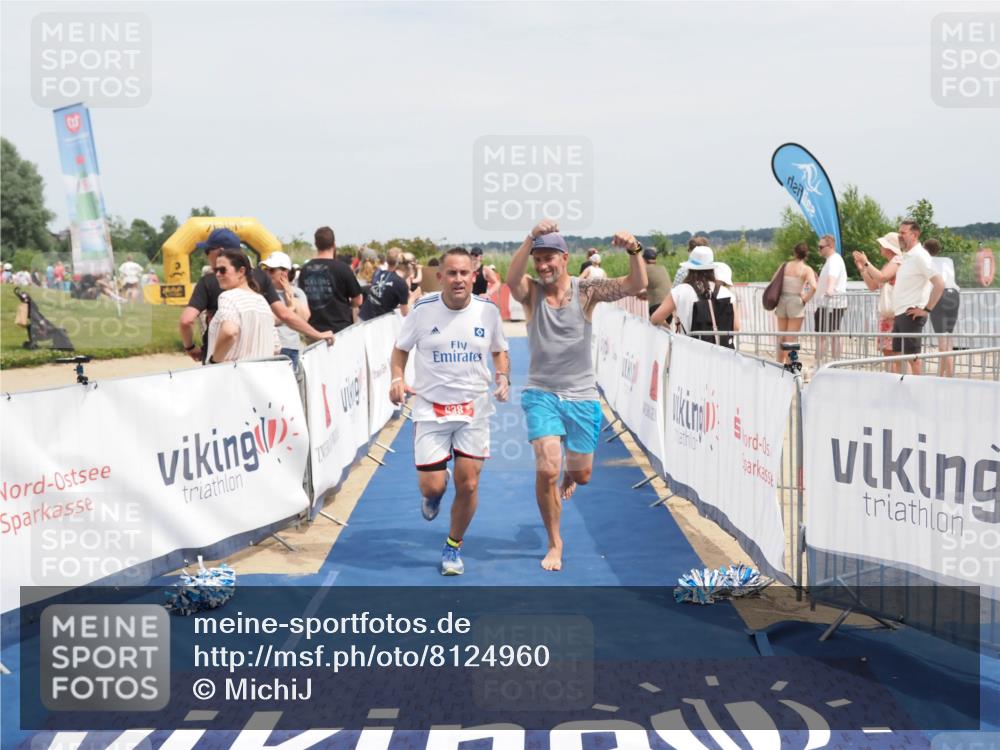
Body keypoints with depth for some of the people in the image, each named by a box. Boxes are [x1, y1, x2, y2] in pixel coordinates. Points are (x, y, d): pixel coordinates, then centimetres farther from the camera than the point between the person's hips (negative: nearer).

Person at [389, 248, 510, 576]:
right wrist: (397, 379, -11)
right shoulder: (423, 309, -8)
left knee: (468, 485, -1)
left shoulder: (488, 310, -3)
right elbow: (400, 348, 7)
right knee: (432, 486, -4)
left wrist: (503, 376, -7)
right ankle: (433, 494, 37)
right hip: (430, 408, -1)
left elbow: (499, 351, 13)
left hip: (474, 409, 1)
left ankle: (453, 546, 23)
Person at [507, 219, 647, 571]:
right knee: (547, 468, -17)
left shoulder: (586, 290, -5)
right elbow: (512, 279, -29)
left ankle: (567, 477, 54)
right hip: (541, 392, -1)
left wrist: (634, 251, -37)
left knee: (582, 474, 13)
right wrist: (531, 238, -44)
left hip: (582, 395, 1)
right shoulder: (531, 292, -5)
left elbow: (636, 285, -17)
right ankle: (555, 544, 3)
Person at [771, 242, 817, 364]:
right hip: (796, 303, -4)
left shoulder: (785, 266, 5)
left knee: (781, 337, 16)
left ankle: (780, 364, 23)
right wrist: (805, 299, -9)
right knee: (791, 339, 0)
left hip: (782, 301, 4)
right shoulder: (807, 269, -8)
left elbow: (772, 282, 8)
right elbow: (813, 287, -22)